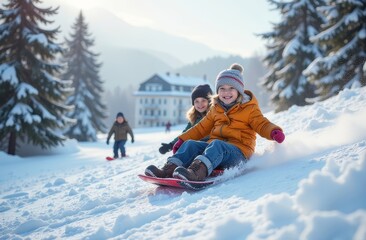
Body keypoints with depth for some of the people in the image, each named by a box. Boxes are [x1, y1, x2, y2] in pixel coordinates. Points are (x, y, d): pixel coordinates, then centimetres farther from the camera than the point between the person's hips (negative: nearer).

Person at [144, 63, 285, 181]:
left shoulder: (248, 108, 5)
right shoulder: (215, 109, 20)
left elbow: (262, 124, -4)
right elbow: (202, 127, 26)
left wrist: (274, 132, -26)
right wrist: (182, 139, 21)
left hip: (238, 151, -6)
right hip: (213, 146, 6)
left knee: (216, 145, -36)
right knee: (190, 144, -18)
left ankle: (197, 172, -63)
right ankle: (169, 170, -39)